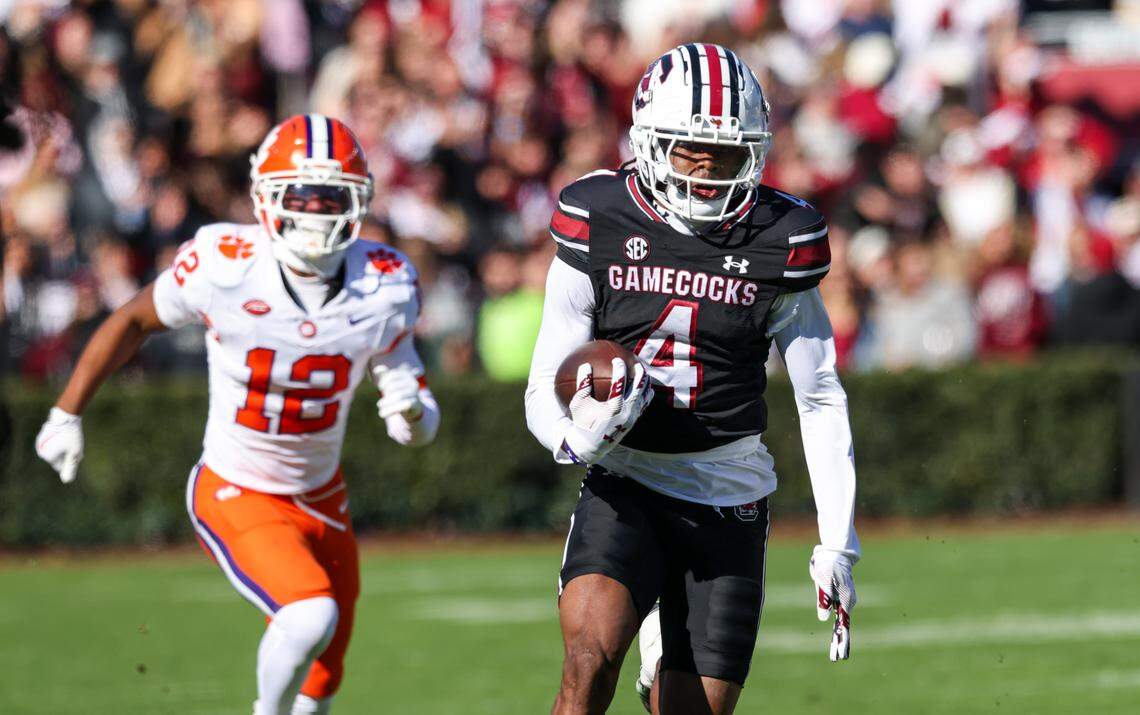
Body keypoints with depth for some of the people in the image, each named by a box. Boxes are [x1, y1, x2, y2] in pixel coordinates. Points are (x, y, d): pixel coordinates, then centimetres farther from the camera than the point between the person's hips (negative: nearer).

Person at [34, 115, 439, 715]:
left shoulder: (385, 288, -13)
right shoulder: (222, 266, -23)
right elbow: (134, 321, -3)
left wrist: (412, 413, -27)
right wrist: (67, 414, 4)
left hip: (320, 497, 5)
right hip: (235, 493, -5)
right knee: (311, 617, -29)